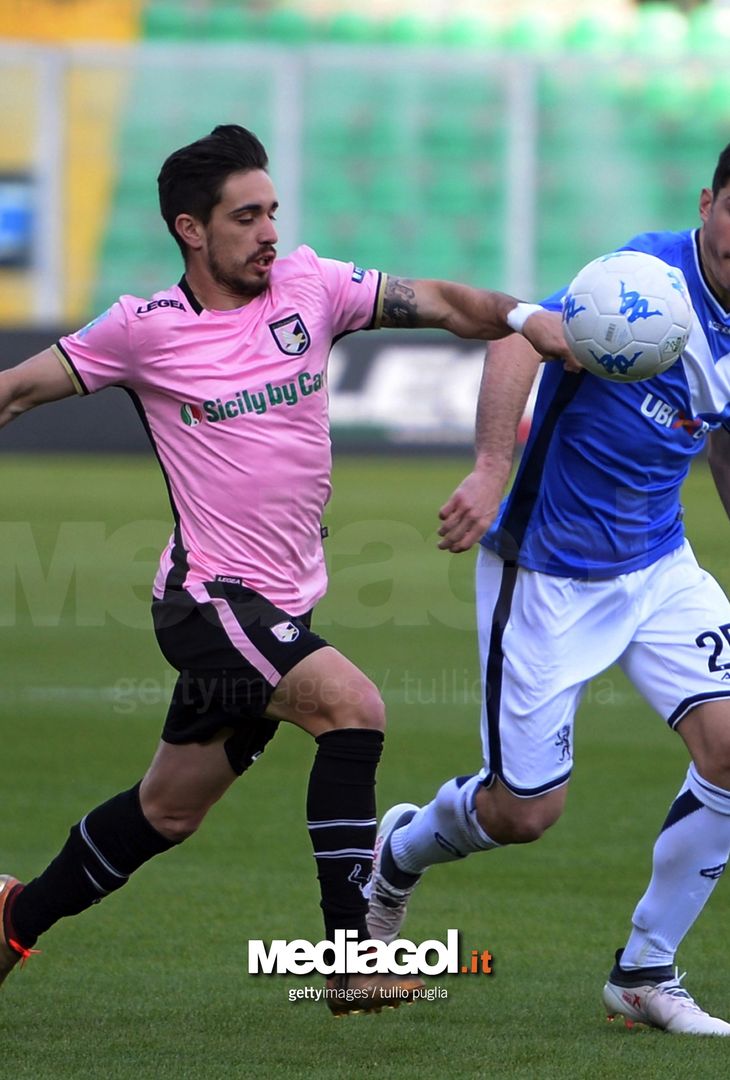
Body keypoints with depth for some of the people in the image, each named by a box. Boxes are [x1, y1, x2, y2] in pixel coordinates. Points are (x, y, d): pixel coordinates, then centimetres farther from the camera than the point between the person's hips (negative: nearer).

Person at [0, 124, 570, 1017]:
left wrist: (524, 318, -15)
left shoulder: (307, 287, 3)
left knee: (167, 811, 17)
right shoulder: (145, 330, -7)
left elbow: (438, 303, 2)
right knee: (351, 703, -27)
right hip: (207, 598, -6)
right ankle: (352, 959, -26)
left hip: (280, 606, 6)